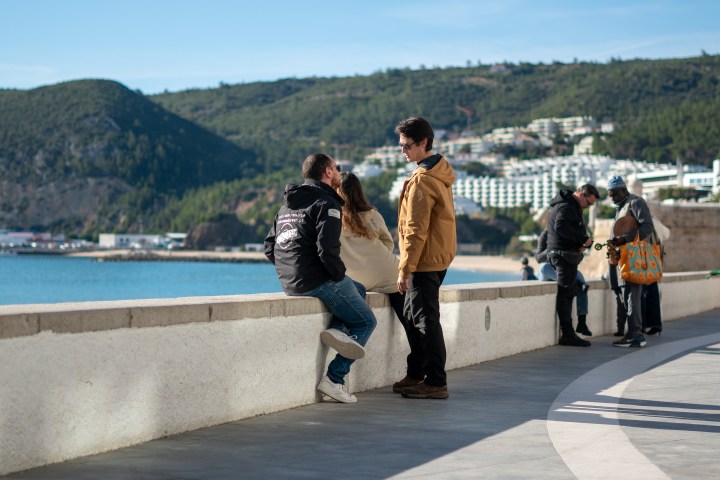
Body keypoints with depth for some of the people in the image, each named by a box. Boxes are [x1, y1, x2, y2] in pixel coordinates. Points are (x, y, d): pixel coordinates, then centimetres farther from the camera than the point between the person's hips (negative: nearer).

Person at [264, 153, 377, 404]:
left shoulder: (287, 205, 17)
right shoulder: (327, 204, -11)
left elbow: (270, 246, 17)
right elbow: (327, 249, -25)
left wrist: (291, 271, 17)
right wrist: (339, 274, -9)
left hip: (290, 284, 9)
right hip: (319, 282, -9)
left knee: (358, 289, 29)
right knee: (365, 321, 10)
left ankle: (337, 328, 1)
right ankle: (334, 380, -2)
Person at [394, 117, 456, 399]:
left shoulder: (421, 181, -18)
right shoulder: (440, 173, 13)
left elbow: (416, 231, -20)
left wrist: (405, 269, -18)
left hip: (425, 260, -10)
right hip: (439, 256, 10)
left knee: (425, 320, -7)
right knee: (414, 317, 17)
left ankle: (436, 383, -6)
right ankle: (416, 375, 24)